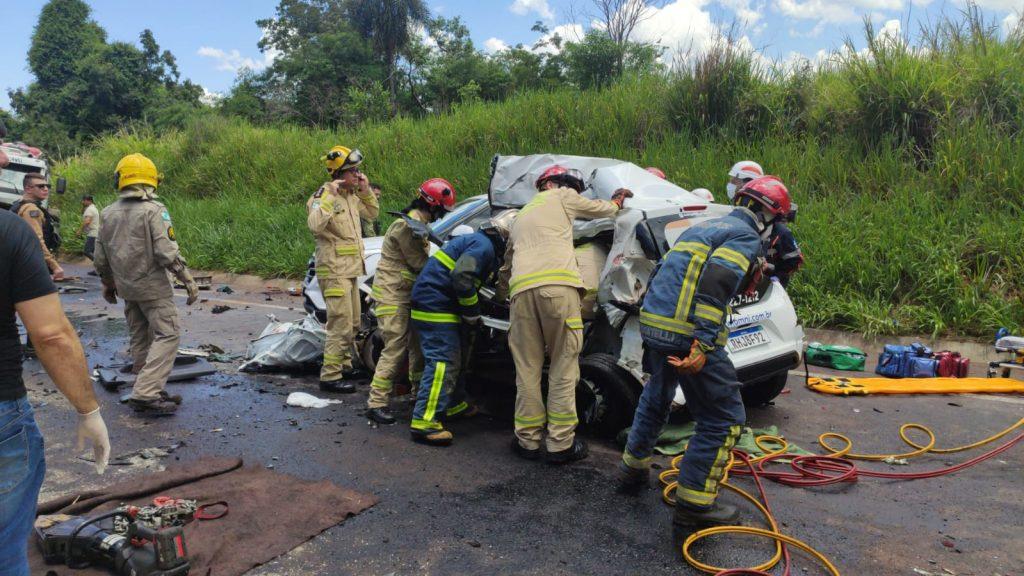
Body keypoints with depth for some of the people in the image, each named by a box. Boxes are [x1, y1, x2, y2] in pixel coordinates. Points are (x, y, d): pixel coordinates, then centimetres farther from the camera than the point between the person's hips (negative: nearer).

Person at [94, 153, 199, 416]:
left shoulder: (107, 213, 8)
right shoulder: (154, 210, -12)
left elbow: (100, 259, 14)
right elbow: (167, 252, -19)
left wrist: (107, 283, 28)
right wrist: (188, 280, -11)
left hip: (126, 288, 7)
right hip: (153, 286, -7)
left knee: (140, 339, 14)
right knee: (167, 336, -5)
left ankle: (151, 391, 20)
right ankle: (145, 394, -13)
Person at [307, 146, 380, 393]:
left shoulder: (351, 196, 10)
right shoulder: (323, 196, -15)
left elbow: (372, 214, 23)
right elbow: (315, 225, -31)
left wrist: (366, 190, 9)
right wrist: (329, 197, -33)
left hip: (351, 271, 9)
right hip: (335, 272, -9)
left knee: (352, 324, 19)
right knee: (341, 326, -9)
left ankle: (344, 365, 33)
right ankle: (330, 377, -3)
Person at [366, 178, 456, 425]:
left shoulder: (419, 224, 13)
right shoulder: (407, 226, -18)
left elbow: (421, 260, 10)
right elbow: (420, 263, -16)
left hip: (407, 293, 10)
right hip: (392, 294, -10)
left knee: (418, 343, 14)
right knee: (396, 348, -11)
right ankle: (376, 403, -5)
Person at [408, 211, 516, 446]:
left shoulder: (479, 242, 20)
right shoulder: (484, 246, -14)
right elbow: (461, 277, -25)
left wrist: (471, 315, 21)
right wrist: (472, 312, -15)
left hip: (432, 305, 11)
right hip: (436, 307, -11)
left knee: (454, 358, 22)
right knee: (443, 362, -14)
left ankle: (453, 405, 36)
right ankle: (424, 422, -15)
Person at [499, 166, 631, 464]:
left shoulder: (521, 216, 36)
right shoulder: (562, 197, 18)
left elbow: (507, 264, 41)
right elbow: (600, 209, 32)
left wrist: (502, 290, 56)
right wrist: (617, 201, 53)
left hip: (521, 288, 5)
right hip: (558, 285, -5)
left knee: (527, 369, 10)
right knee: (563, 366, 1)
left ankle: (528, 439, 15)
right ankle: (561, 443, 4)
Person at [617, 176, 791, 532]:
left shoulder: (701, 228, 24)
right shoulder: (746, 237, -3)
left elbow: (661, 275, 24)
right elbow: (714, 284, -20)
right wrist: (703, 344, -25)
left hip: (652, 324, 9)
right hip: (688, 334, -9)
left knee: (655, 399, 29)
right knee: (723, 419, 4)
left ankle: (633, 471, 43)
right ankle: (693, 506, 7)